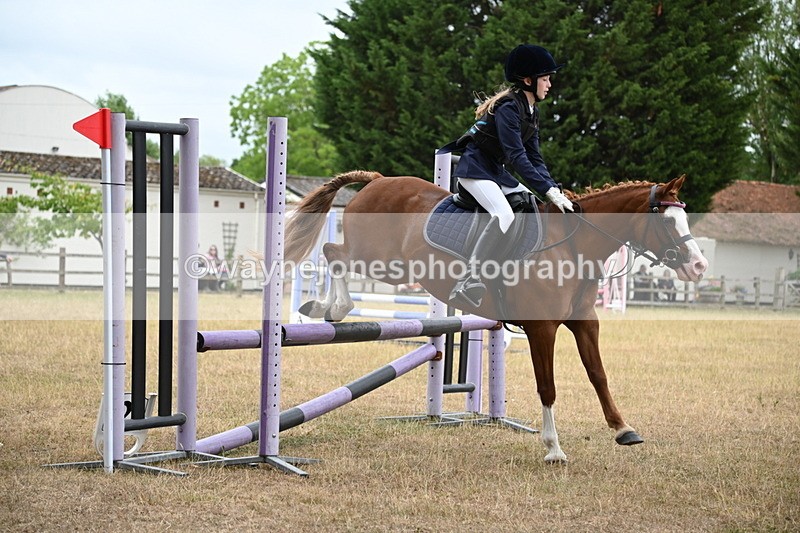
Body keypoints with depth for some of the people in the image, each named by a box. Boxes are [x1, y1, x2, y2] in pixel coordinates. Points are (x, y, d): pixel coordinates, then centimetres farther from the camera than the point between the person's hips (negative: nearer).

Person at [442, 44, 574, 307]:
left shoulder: (532, 111, 10)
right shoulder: (508, 108, -20)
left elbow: (534, 157, 9)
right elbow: (516, 156, -26)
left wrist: (554, 189, -6)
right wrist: (548, 190, -29)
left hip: (496, 171, 10)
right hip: (474, 169, -10)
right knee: (504, 215, -29)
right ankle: (469, 280, -31)